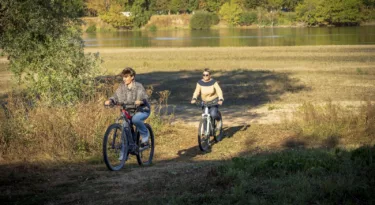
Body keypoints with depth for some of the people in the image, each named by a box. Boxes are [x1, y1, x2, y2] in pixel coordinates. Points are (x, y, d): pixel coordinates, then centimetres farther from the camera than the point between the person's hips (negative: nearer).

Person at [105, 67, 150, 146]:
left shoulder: (138, 86, -9)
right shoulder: (122, 87, 3)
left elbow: (144, 98, -18)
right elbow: (116, 97, 1)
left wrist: (140, 101, -41)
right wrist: (110, 101, -22)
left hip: (142, 111, -5)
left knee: (135, 119, -34)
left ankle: (145, 135, -10)